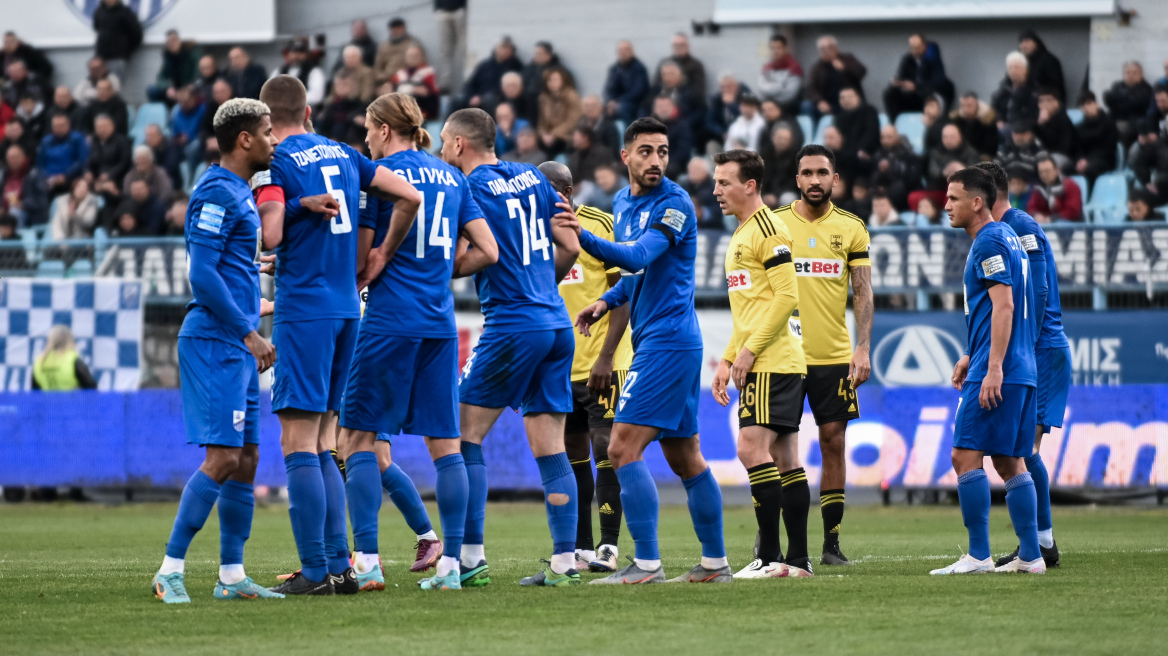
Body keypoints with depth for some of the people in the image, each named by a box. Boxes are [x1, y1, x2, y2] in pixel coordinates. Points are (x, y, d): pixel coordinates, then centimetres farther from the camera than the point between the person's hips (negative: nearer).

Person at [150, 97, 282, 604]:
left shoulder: (240, 192, 18)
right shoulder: (217, 192, -12)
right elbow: (202, 275, -19)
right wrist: (249, 333, -17)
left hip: (237, 347, 10)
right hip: (213, 341, -10)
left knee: (246, 459, 8)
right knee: (223, 458, -14)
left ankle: (232, 576, 12)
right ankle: (171, 570, -12)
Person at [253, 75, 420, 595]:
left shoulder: (275, 163, -7)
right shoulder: (343, 154, 13)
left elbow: (270, 236, -18)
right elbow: (408, 197, 12)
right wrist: (383, 256, 19)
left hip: (304, 312, -7)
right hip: (346, 308, 7)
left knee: (299, 444, -6)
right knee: (321, 445, 12)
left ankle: (315, 571, -11)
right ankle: (339, 566, 8)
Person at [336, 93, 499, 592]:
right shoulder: (452, 177, 13)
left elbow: (359, 260, -6)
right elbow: (487, 251, 11)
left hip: (389, 322, -6)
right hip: (441, 324, 6)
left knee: (359, 439, -1)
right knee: (445, 443, 6)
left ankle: (367, 561, -11)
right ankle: (450, 564, 2)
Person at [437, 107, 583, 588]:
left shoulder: (471, 189, -7)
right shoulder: (532, 177, 13)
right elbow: (570, 247, 14)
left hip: (512, 324, -7)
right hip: (557, 323, 7)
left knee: (467, 435, 0)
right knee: (551, 449, 6)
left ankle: (471, 556, -5)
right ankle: (565, 561, 2)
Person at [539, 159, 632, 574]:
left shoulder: (599, 225, -6)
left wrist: (606, 356, -16)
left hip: (601, 364, -5)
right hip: (558, 365, 5)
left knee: (605, 448, -9)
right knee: (573, 457, 6)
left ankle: (609, 547, -7)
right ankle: (581, 549, 10)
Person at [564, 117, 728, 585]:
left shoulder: (675, 204, -14)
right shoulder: (622, 202, 14)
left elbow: (638, 258, -28)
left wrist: (583, 237, -40)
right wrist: (607, 302, 11)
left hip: (666, 341, -10)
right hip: (655, 340, 10)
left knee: (623, 449, -13)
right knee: (685, 457, 13)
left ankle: (646, 564, -15)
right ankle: (715, 563, 20)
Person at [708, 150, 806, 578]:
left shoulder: (768, 229, -10)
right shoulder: (741, 235, 21)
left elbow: (786, 297, -17)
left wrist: (749, 350, -17)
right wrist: (728, 359, 21)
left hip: (773, 361, -10)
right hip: (762, 364, 10)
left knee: (752, 448, -14)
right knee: (783, 456, 7)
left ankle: (770, 556, -14)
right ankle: (798, 559, 7)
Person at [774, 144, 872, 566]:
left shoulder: (851, 228, 5)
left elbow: (863, 291, 4)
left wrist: (862, 349, -6)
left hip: (834, 356, 1)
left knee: (833, 441, 1)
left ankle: (831, 543, 7)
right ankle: (795, 543, -1)